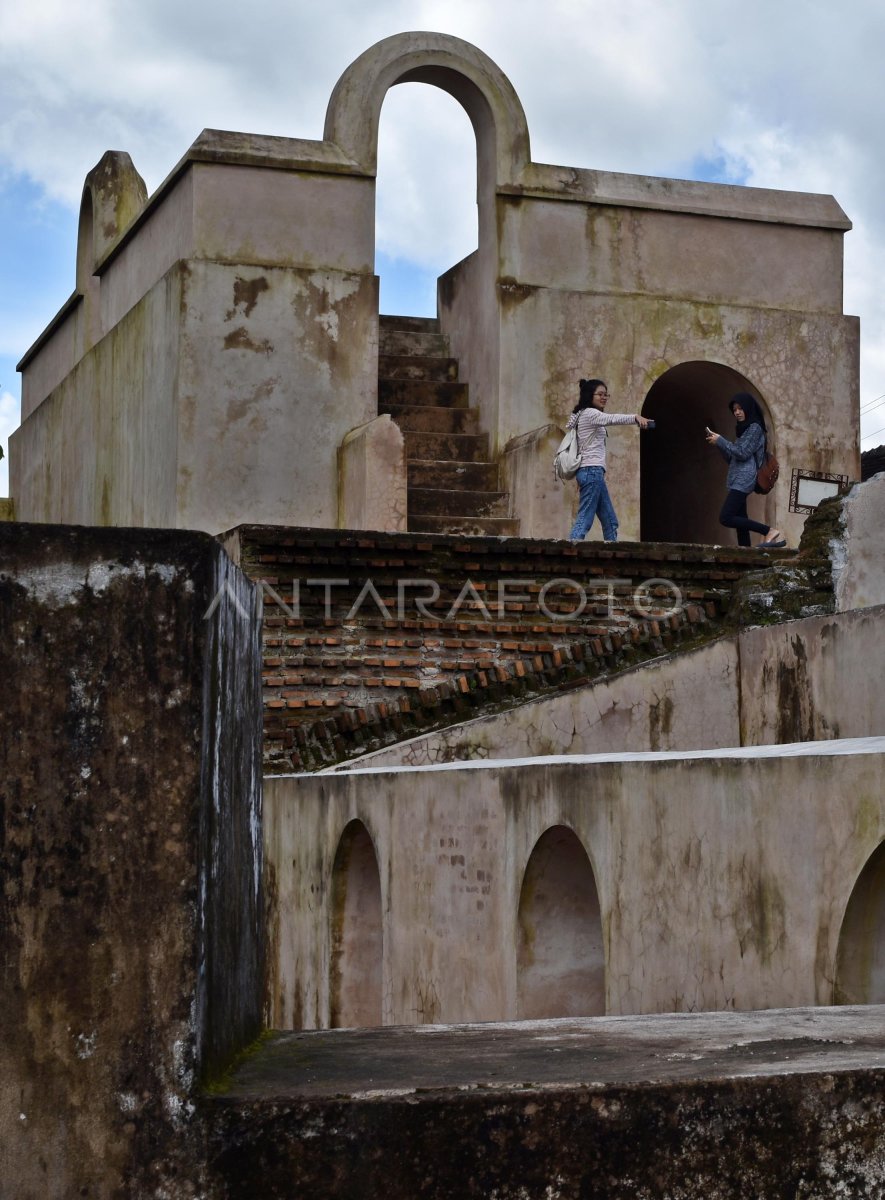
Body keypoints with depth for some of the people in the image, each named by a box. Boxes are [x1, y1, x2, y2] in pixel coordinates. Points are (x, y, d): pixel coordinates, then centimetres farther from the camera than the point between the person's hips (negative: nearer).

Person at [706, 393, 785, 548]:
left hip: (744, 479, -10)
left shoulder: (755, 428, -4)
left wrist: (720, 441, -7)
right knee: (740, 520, 3)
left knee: (726, 518, -21)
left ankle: (770, 532, -24)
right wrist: (718, 443, 9)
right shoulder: (742, 429, 23)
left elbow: (743, 453, -14)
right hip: (738, 481, 10)